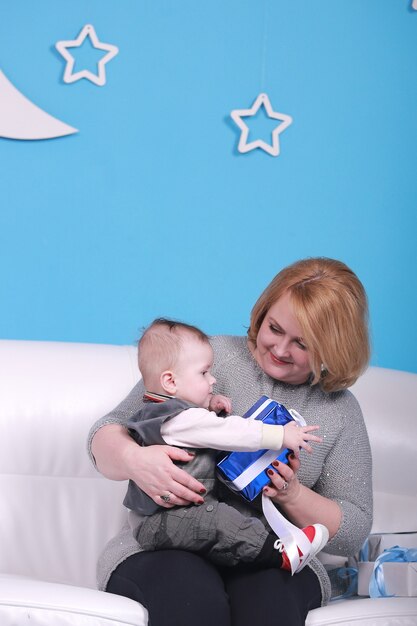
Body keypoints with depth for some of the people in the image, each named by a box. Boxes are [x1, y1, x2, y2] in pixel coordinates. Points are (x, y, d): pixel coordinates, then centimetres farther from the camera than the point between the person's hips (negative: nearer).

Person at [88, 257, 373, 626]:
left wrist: (291, 495, -10)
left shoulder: (342, 411, 10)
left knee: (267, 594, -36)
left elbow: (353, 532, 10)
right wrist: (133, 459, -26)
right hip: (166, 548, -2)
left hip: (269, 561, 2)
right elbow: (106, 435, -1)